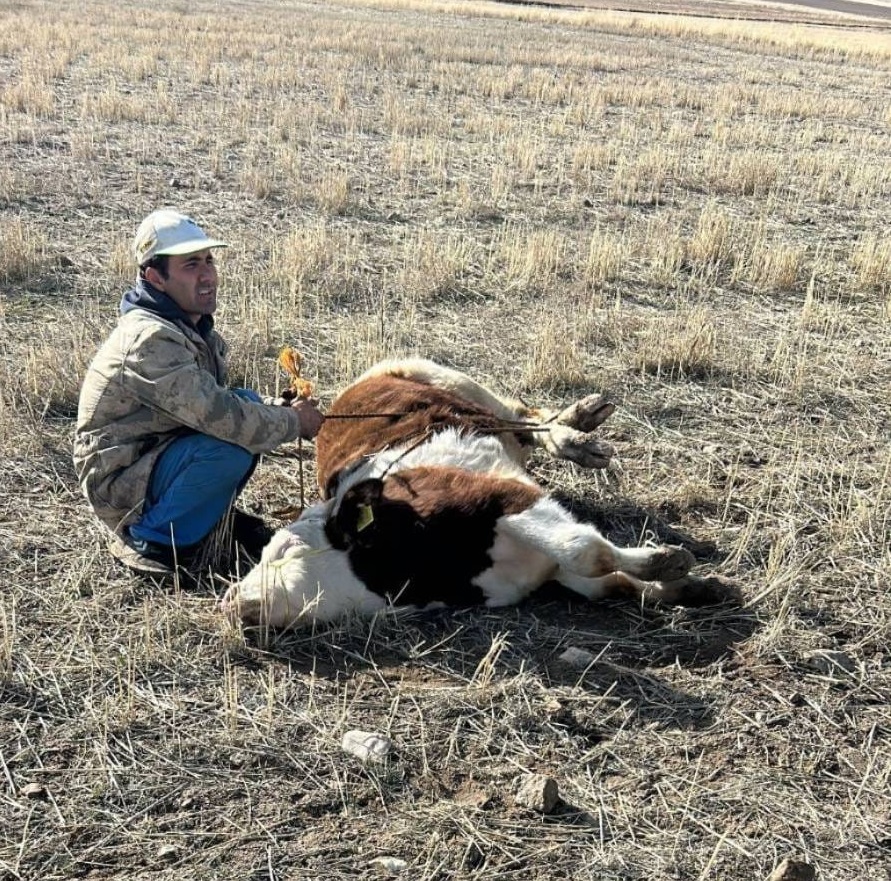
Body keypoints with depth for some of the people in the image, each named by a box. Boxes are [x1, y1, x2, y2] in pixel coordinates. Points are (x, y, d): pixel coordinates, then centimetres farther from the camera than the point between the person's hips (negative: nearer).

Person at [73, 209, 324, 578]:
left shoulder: (193, 328, 4)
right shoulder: (152, 339, -26)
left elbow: (215, 402, 10)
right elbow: (221, 416, -30)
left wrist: (283, 409, -7)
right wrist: (293, 421, -15)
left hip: (153, 455, 9)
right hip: (119, 484, -9)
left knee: (250, 402, -2)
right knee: (232, 447, -29)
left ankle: (217, 514, 11)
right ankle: (153, 539, -9)